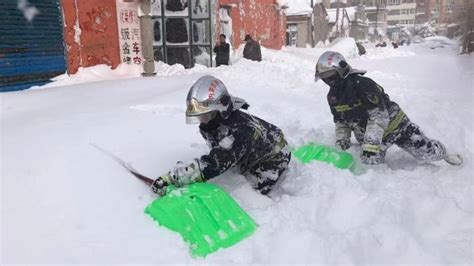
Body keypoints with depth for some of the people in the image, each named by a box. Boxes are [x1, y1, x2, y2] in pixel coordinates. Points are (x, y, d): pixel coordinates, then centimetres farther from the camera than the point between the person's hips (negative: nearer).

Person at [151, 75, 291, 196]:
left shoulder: (240, 130, -45)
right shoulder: (211, 124, -15)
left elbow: (213, 165, -53)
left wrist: (171, 178, -54)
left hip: (273, 157, -8)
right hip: (249, 158, 8)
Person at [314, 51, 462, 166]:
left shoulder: (361, 84, -28)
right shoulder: (332, 97, -4)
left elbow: (379, 116, -31)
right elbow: (340, 120, 10)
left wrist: (371, 144, -35)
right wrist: (341, 138, -7)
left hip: (393, 124, -6)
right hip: (369, 136, 6)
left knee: (426, 152, 2)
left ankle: (442, 153, 34)